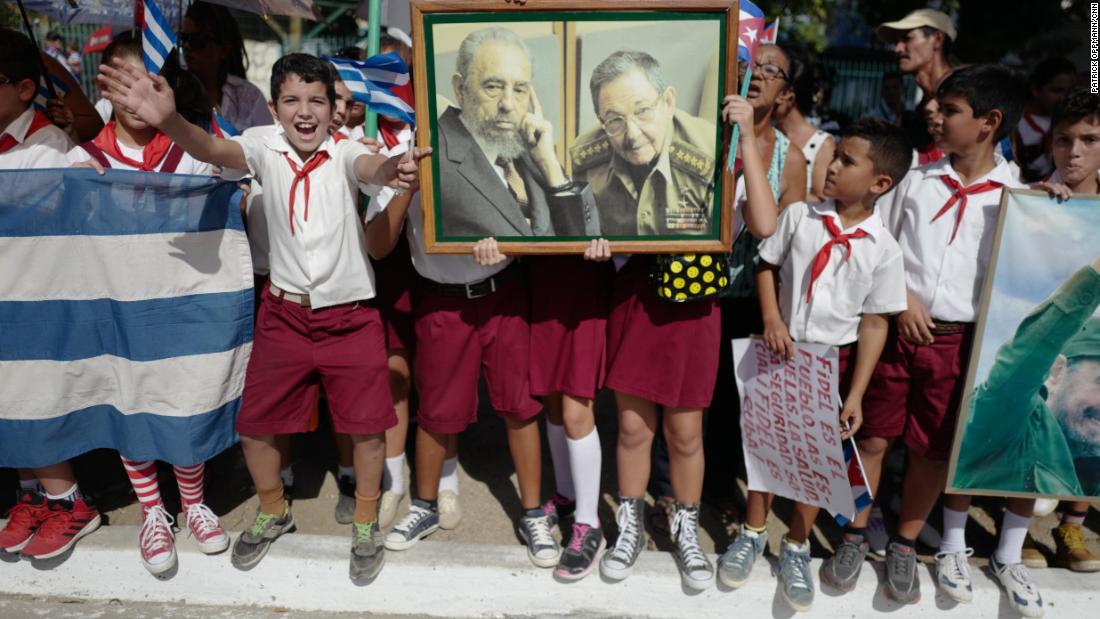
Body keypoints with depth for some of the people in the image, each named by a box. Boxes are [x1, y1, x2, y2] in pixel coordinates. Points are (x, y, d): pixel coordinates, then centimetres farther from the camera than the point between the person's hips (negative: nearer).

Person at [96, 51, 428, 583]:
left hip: (351, 316, -2)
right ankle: (273, 513, 39)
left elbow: (371, 166, -32)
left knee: (367, 425, 5)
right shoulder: (266, 151, -4)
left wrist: (395, 170, -57)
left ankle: (365, 524, 30)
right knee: (255, 423, 11)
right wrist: (168, 120, -45)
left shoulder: (344, 153, -10)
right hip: (284, 314, 2)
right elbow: (213, 150, -23)